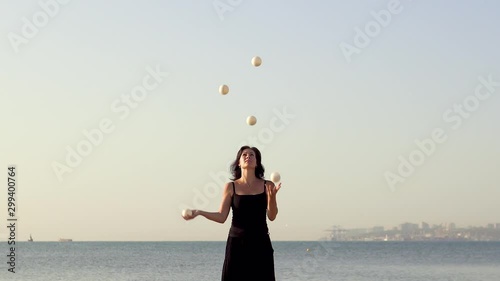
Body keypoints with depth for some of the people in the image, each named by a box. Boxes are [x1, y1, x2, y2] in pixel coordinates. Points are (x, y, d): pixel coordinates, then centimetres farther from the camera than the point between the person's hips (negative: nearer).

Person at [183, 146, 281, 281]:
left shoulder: (267, 186, 3)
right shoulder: (231, 187, 2)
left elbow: (271, 216, -4)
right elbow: (221, 217, -2)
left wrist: (272, 196, -20)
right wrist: (199, 212, -15)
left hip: (260, 244, 1)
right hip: (237, 243, 0)